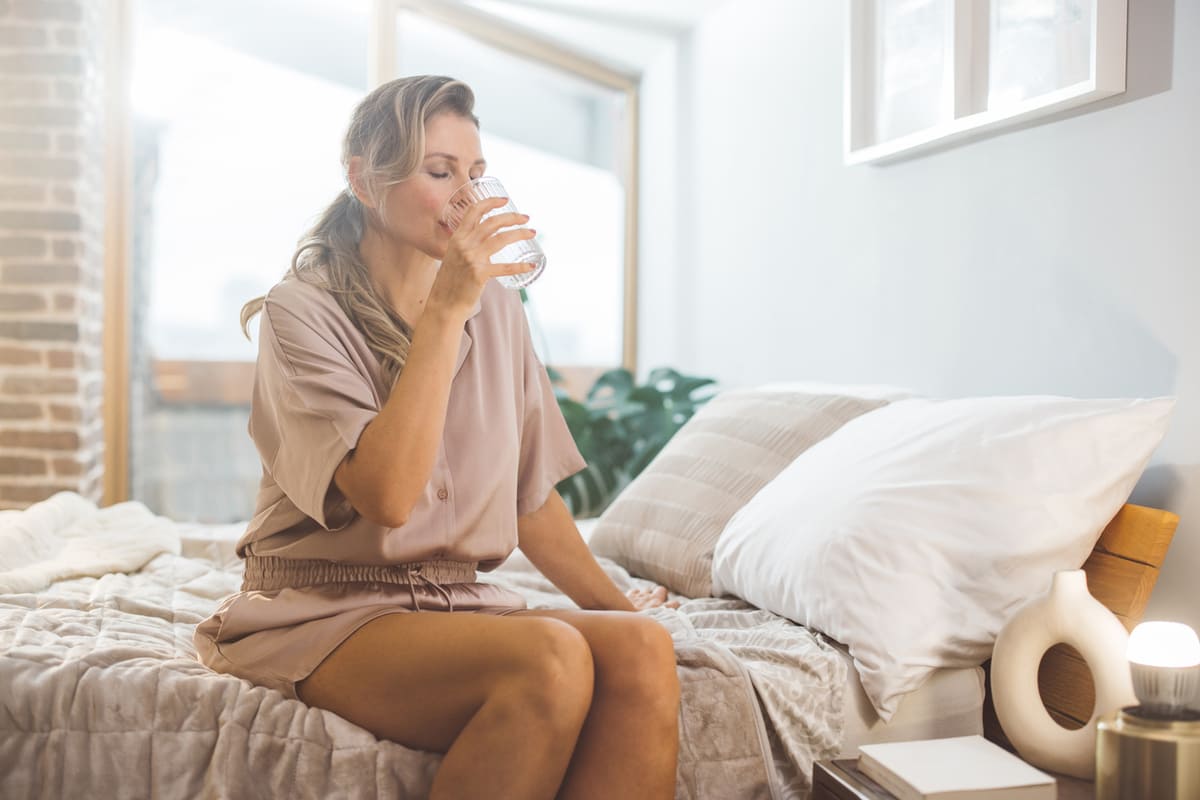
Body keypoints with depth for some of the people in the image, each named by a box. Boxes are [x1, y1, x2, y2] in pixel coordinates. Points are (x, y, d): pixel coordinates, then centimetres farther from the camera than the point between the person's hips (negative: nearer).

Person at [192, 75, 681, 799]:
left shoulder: (498, 311, 11)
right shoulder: (303, 312, -7)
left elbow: (532, 497, 17)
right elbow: (387, 495, -22)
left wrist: (615, 602, 8)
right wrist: (445, 311, -20)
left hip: (459, 600, 5)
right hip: (325, 610, -5)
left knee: (642, 646, -25)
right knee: (552, 658, -33)